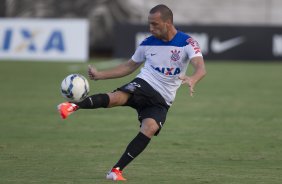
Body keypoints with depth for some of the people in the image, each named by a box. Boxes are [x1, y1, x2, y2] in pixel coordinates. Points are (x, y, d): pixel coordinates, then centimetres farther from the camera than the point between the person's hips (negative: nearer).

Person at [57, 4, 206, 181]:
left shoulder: (187, 43, -8)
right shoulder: (148, 44, 5)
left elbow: (201, 68, -23)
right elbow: (129, 67, 19)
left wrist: (192, 80, -47)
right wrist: (100, 75, 11)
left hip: (161, 101, -2)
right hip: (143, 85, 2)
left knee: (149, 129, -29)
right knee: (116, 97, -32)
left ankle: (117, 170, -24)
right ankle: (74, 107, -40)